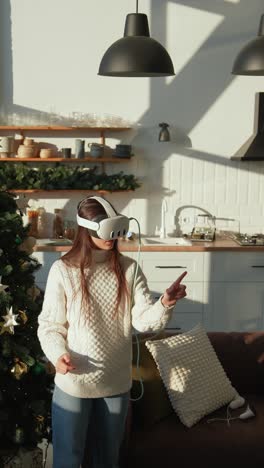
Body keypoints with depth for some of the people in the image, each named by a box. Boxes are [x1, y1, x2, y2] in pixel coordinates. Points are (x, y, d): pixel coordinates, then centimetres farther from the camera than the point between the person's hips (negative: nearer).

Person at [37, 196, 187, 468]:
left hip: (117, 382, 3)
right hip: (73, 382, -3)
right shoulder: (63, 270, -12)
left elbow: (144, 320, -10)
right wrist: (58, 354, -26)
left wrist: (165, 303, -30)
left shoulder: (129, 269, -5)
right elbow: (49, 324, -7)